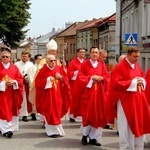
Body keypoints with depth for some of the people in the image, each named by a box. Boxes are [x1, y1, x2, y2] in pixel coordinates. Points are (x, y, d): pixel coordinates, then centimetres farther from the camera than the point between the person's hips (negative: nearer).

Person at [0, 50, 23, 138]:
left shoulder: (14, 67, 8)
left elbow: (20, 79, 5)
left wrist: (14, 82, -13)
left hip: (12, 93, 4)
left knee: (12, 110, 10)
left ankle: (10, 127, 24)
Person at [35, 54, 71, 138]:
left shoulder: (59, 68, 3)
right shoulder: (43, 70, -7)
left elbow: (66, 79, 8)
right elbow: (37, 82, -8)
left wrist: (61, 77, -11)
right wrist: (47, 80, -17)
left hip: (58, 95, 4)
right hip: (47, 95, -4)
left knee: (57, 112, 10)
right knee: (50, 113, 0)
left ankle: (57, 129, 25)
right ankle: (51, 131, 9)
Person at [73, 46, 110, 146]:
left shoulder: (102, 65, 10)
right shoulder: (84, 64, 0)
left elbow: (107, 77, 7)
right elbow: (80, 77, -6)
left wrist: (101, 78, -13)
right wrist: (92, 77, -16)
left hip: (99, 93, 3)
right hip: (88, 92, -3)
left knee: (98, 115, 2)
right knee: (88, 114, -1)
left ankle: (94, 137, 10)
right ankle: (85, 135, 17)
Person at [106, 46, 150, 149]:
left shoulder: (137, 66, 10)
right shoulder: (120, 67, -12)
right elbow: (116, 84, -18)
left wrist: (141, 81, -4)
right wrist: (133, 82, -19)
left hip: (138, 100, 7)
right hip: (126, 101, -7)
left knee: (139, 124, 11)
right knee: (126, 126, 2)